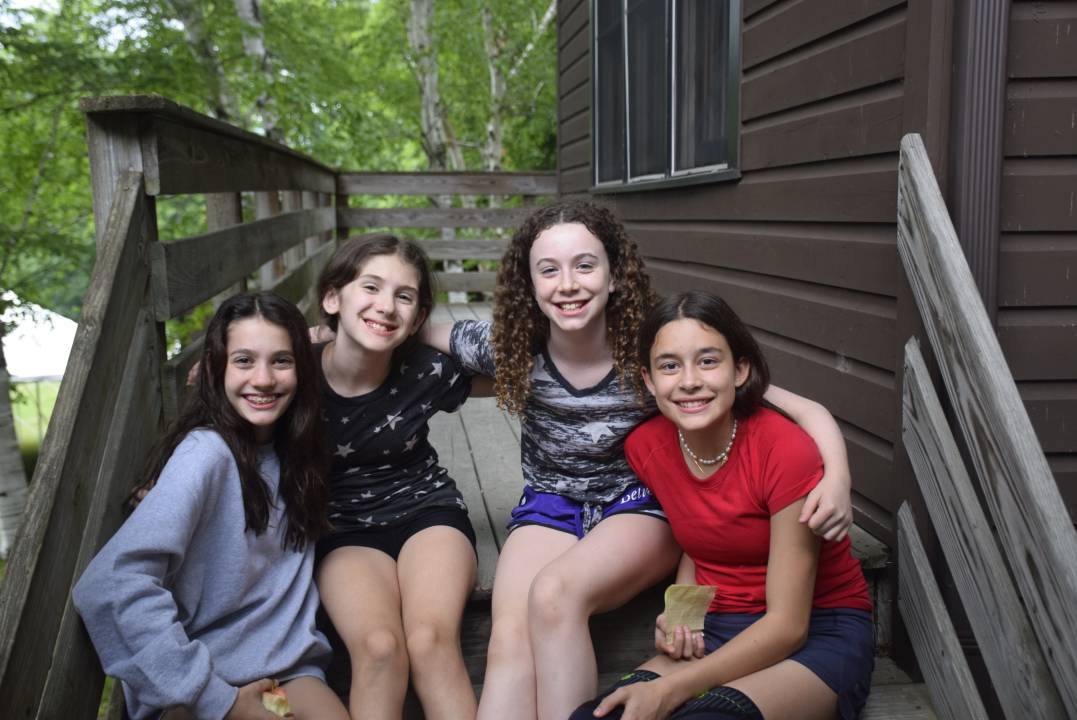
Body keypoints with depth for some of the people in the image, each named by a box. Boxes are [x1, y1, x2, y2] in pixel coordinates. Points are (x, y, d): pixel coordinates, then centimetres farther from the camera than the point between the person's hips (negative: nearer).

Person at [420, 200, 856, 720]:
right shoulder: (509, 346, -10)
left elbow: (802, 409, -21)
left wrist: (837, 475, -39)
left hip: (641, 505, -2)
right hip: (551, 506, 3)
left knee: (553, 595, -33)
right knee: (509, 644, -25)